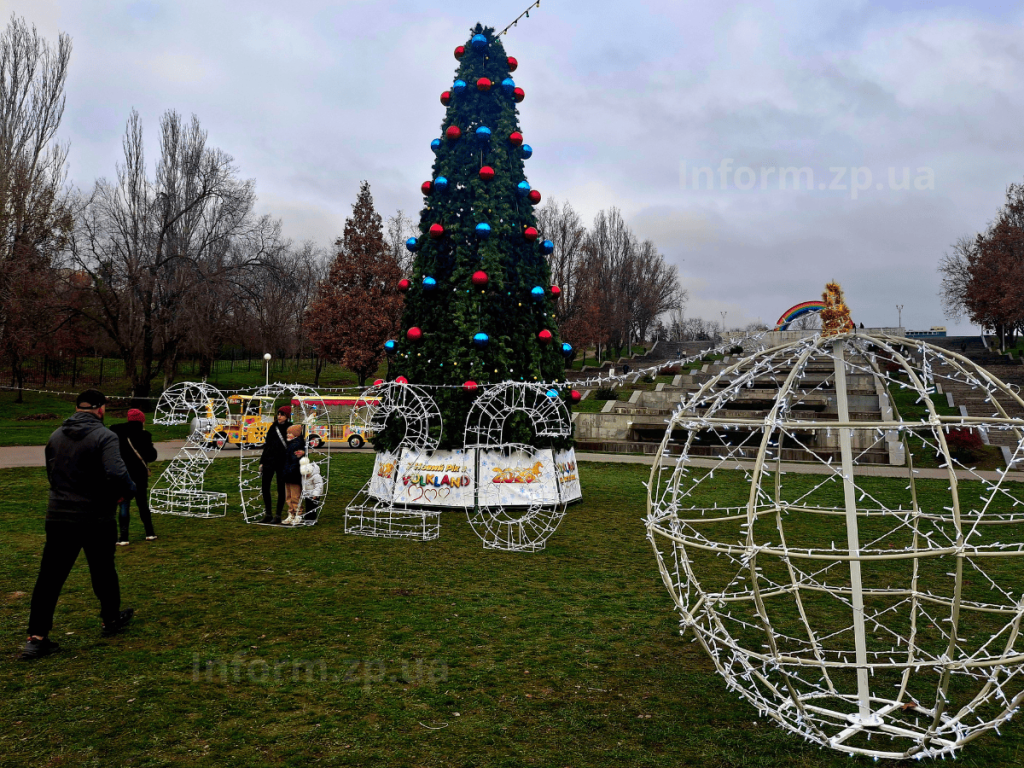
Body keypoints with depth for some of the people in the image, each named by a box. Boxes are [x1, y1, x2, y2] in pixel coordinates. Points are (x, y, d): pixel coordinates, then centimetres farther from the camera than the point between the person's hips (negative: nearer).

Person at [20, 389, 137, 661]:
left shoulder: (56, 435, 7)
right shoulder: (104, 436, -15)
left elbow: (52, 474, 17)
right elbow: (117, 474, -28)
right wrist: (128, 490, -8)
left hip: (58, 517, 4)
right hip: (96, 518, -4)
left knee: (50, 577, 6)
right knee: (103, 570, 15)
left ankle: (36, 637, 3)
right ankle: (111, 618, 31)